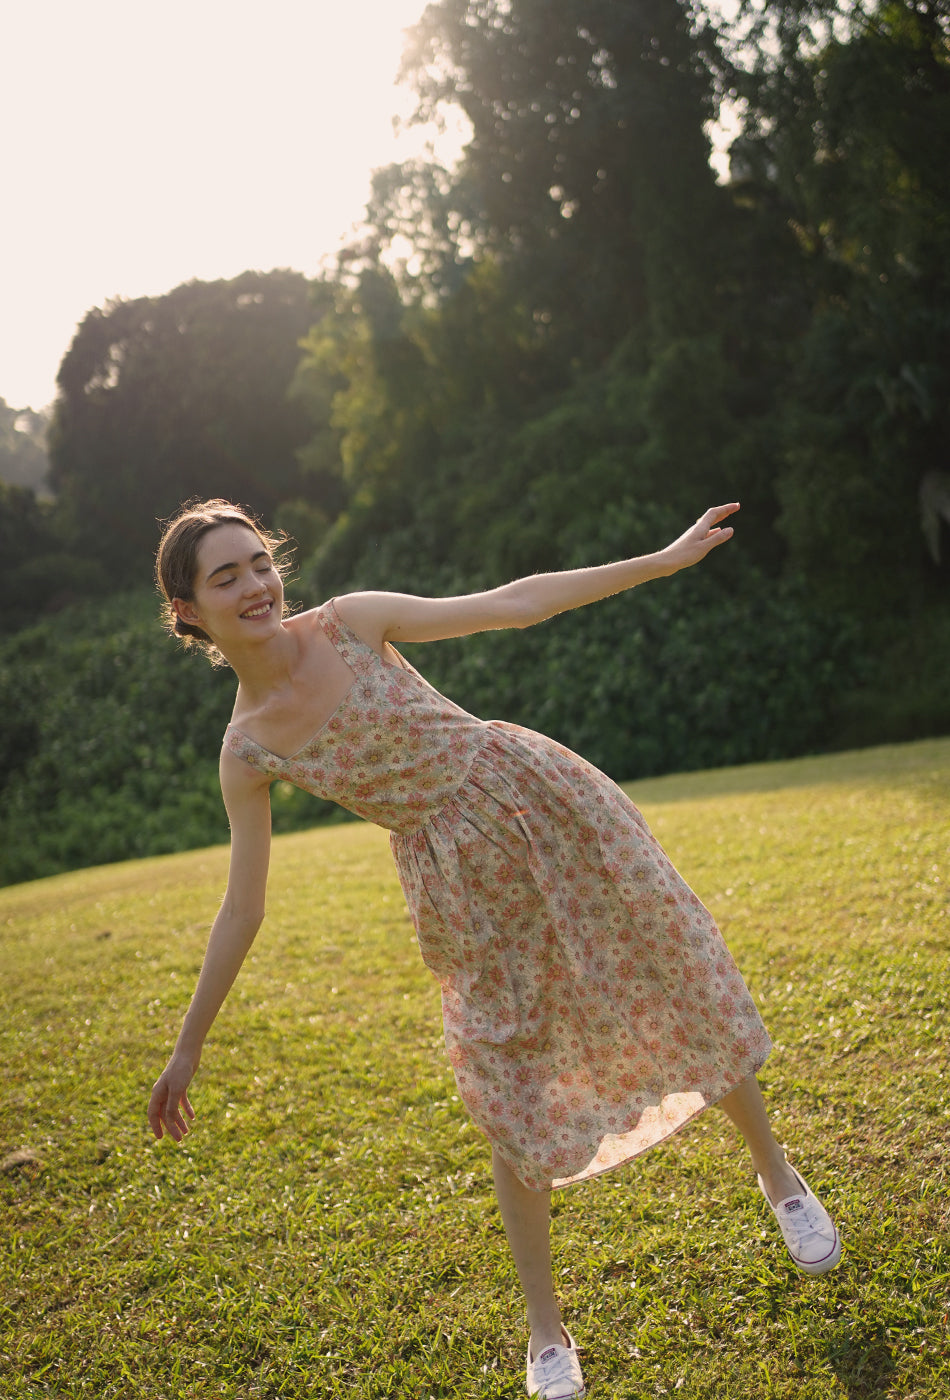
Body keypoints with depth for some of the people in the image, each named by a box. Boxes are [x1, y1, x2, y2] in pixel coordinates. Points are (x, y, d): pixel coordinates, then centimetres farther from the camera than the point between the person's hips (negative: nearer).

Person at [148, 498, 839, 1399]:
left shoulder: (353, 621, -8)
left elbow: (513, 604, -4)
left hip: (545, 805, 0)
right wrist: (188, 1048, 6)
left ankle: (776, 1172, 36)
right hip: (462, 891, 0)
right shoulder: (247, 753, -6)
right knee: (511, 1104, 3)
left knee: (689, 988, 9)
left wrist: (666, 558, -5)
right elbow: (242, 908, 2)